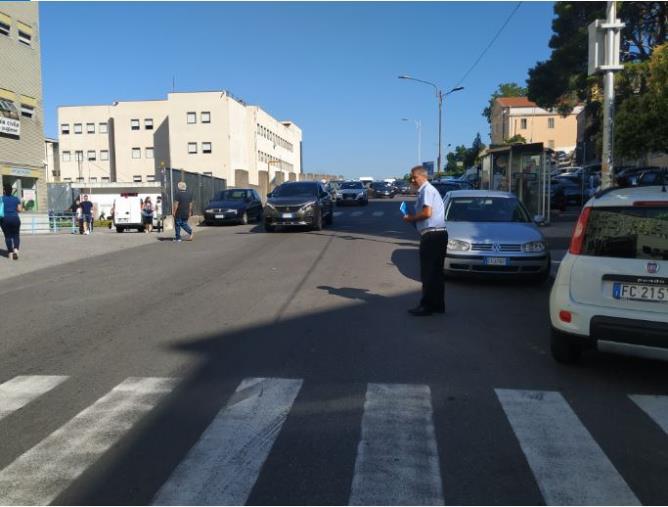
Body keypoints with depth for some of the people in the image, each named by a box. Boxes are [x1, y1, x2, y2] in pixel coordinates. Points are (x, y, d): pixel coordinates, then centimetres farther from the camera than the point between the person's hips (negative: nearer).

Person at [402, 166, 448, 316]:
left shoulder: (427, 190, -9)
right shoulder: (429, 190, 22)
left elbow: (427, 213, -21)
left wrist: (411, 218, -7)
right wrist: (413, 218, 13)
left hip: (431, 236, -10)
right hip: (438, 235, 10)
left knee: (428, 272, -6)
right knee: (436, 272, 13)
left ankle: (427, 305, -2)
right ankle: (438, 305, 20)